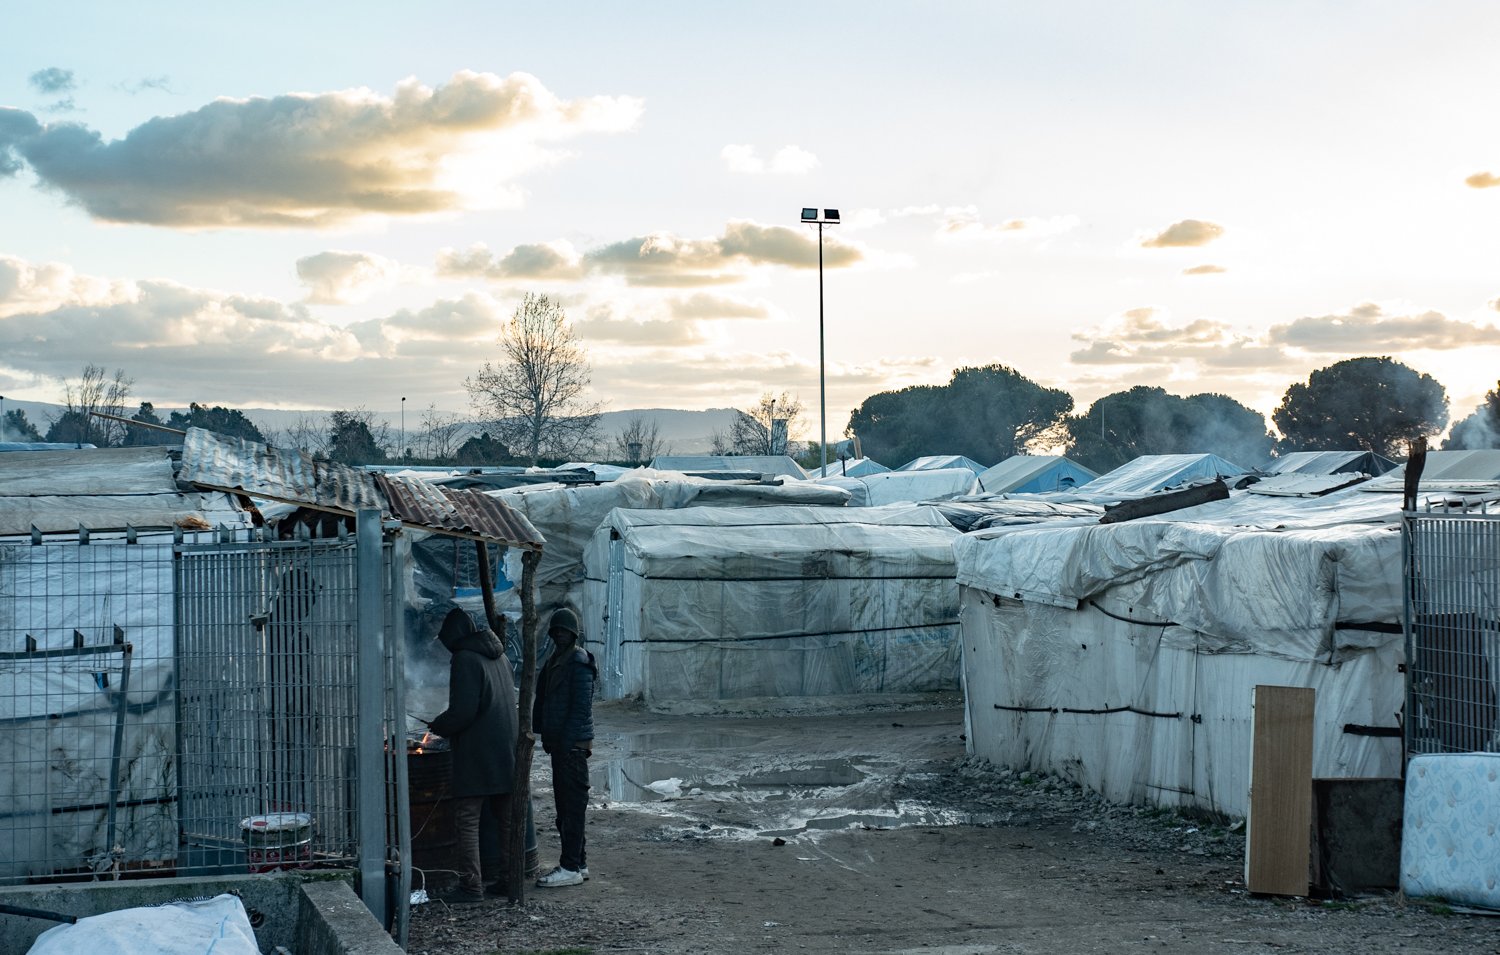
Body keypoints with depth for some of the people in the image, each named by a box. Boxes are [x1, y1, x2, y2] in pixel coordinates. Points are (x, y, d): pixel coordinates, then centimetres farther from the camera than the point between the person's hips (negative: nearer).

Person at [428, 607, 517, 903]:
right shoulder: (498, 656, 13)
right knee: (505, 814, 16)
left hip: (476, 754, -8)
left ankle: (471, 886, -6)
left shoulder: (465, 659, -13)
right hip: (506, 750, 8)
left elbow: (462, 711, -20)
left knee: (467, 820, -4)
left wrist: (438, 725, -1)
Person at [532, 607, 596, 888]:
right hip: (559, 743, 10)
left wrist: (567, 741, -21)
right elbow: (542, 700, 19)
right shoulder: (555, 661, 16)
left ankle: (571, 867, -4)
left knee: (572, 805, -6)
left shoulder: (579, 663, -12)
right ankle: (578, 863, 21)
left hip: (573, 745, -10)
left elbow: (581, 707, -18)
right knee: (564, 805, 14)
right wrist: (547, 737, 12)